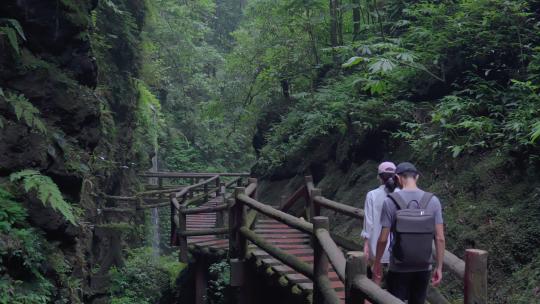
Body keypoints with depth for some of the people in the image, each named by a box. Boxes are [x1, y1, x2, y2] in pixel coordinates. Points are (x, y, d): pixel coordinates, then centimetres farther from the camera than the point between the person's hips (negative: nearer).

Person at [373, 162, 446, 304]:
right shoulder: (433, 200, -4)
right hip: (424, 267, 3)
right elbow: (440, 238, -6)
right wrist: (439, 267, 2)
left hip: (399, 268, -3)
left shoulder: (390, 202, -11)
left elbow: (383, 239, -10)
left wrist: (377, 263, 5)